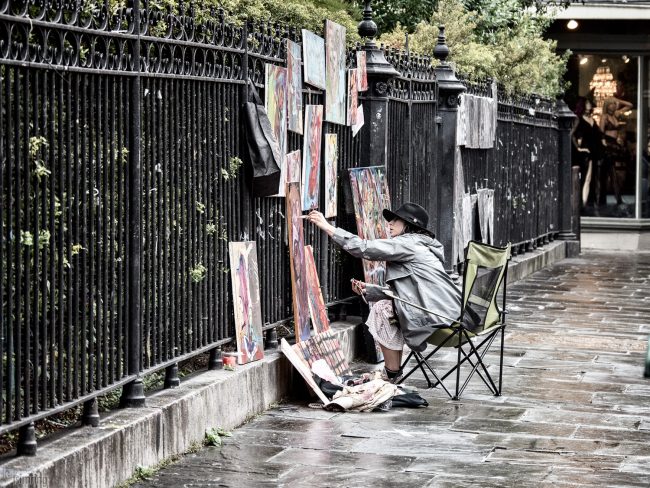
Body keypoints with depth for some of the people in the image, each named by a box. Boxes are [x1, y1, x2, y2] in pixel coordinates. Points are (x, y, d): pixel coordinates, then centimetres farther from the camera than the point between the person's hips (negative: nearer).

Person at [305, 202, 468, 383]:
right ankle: (391, 371, 16)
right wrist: (367, 289, 7)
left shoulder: (409, 243, -9)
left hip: (441, 316, -10)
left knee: (383, 309, -5)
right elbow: (397, 292, 19)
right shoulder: (412, 246, 23)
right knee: (387, 304, 15)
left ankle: (392, 374, 1)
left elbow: (365, 248, -16)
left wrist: (328, 227, -12)